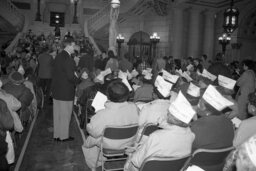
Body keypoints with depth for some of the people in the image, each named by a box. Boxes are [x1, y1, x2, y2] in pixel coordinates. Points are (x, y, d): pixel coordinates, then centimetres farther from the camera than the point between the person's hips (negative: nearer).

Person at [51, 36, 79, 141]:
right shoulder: (67, 58, -20)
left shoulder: (58, 56, 9)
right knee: (65, 114, 5)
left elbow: (55, 73, 13)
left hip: (56, 89, 9)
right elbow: (70, 76, -22)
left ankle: (57, 135, 28)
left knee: (57, 113, 16)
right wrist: (79, 80, -5)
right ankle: (64, 136, 17)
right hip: (65, 91, -9)